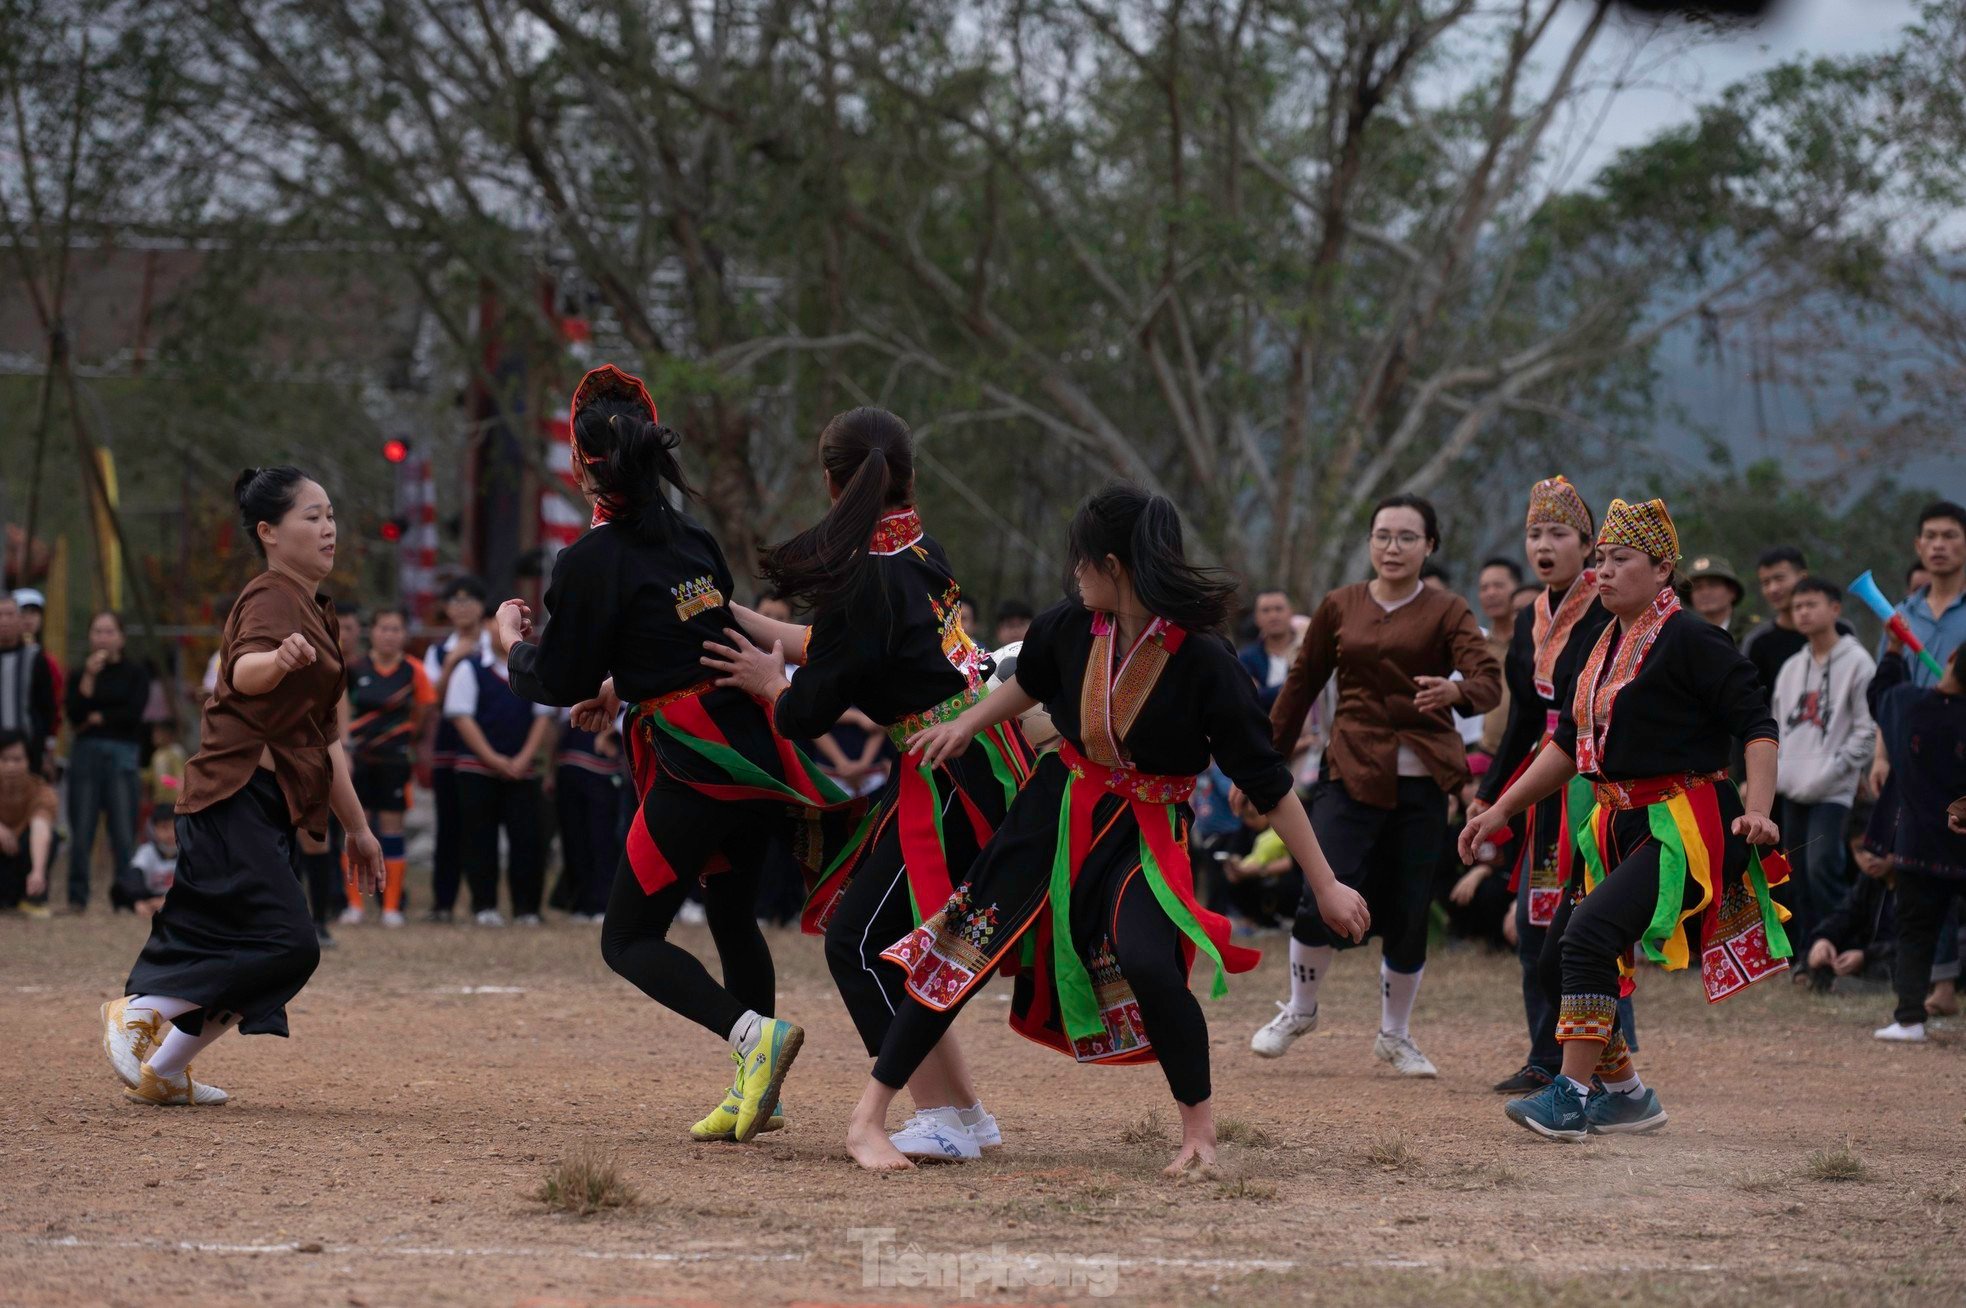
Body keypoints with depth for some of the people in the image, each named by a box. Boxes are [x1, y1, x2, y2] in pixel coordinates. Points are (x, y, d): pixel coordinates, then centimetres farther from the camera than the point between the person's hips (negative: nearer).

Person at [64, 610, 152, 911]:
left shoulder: (135, 673, 8)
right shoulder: (79, 674, 13)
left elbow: (133, 713, -5)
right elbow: (74, 716, -1)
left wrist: (97, 719, 1)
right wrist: (89, 677, -8)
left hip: (123, 754, -2)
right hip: (86, 754, 2)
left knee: (124, 834, -6)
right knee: (81, 832, -2)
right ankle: (77, 897, 4)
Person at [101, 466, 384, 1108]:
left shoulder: (315, 612, 22)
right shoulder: (271, 597, -9)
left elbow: (322, 740, 26)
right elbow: (245, 673, -32)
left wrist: (357, 827, 26)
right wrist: (281, 659, -55)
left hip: (269, 805, 10)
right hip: (238, 796, -10)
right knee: (287, 942, -20)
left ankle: (160, 1071, 16)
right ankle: (137, 1013, -12)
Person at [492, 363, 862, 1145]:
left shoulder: (592, 561, -10)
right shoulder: (692, 539, 12)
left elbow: (559, 683, -4)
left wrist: (514, 645, 16)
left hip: (695, 764, -8)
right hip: (754, 748, 8)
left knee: (629, 940, 1)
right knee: (731, 912, 22)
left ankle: (753, 1033, -20)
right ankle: (756, 1094, 24)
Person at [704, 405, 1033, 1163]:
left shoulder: (864, 576, -16)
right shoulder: (921, 552, 10)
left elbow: (806, 715, -11)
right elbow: (840, 645, 21)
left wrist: (765, 680, 11)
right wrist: (738, 618, 27)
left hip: (948, 780, -9)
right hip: (984, 757, 9)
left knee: (861, 940, -5)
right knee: (878, 937, 14)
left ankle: (944, 1118, -6)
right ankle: (965, 1114, 16)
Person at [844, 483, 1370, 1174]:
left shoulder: (1204, 663, -23)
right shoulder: (1070, 626, -10)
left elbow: (1267, 781, -18)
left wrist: (1326, 886, -16)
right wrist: (966, 725, 20)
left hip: (1143, 833, -4)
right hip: (1055, 810, 4)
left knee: (1147, 963, -28)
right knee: (966, 949, 0)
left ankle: (1200, 1130, -4)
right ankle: (868, 1119, 9)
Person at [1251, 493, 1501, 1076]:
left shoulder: (1446, 612, 0)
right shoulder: (1339, 607, 7)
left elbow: (1489, 682, -15)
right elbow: (1301, 685, 13)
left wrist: (1453, 692, -38)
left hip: (1422, 782, 0)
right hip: (1351, 775, 0)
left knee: (1409, 915, 2)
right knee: (1325, 902, -13)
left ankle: (1395, 1036, 24)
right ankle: (1299, 1011, 14)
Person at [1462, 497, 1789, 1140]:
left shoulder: (1690, 640, -11)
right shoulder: (1605, 647, 15)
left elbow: (1757, 725, -15)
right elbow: (1568, 745, 22)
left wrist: (1758, 810, -28)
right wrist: (1500, 812, 19)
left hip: (1687, 828, -9)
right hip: (1622, 829, 9)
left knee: (1589, 936, -24)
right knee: (1559, 958, 7)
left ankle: (1572, 1096, -23)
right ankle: (1626, 1095, 21)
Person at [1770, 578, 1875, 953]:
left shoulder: (1856, 663, -6)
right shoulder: (1791, 668, 16)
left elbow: (1868, 729, -10)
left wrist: (1831, 770, -15)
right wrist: (1775, 769, 6)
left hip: (1833, 793, -7)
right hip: (1793, 790, 7)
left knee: (1822, 867, -17)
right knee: (1797, 875, 7)